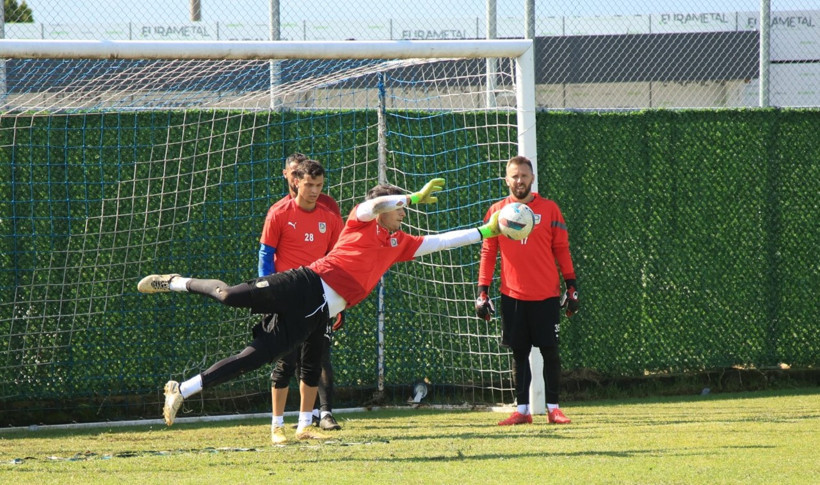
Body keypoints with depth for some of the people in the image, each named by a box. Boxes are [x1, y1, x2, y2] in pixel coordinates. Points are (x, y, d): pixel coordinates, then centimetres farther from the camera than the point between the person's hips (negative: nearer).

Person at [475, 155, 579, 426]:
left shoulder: (549, 209, 4)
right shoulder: (496, 211, 6)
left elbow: (562, 250, 6)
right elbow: (487, 253, 7)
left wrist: (571, 286, 1)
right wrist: (482, 291, 2)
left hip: (546, 295, -1)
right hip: (512, 296, 1)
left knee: (549, 351, 0)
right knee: (519, 353, 4)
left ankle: (553, 408, 6)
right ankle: (522, 410, 8)